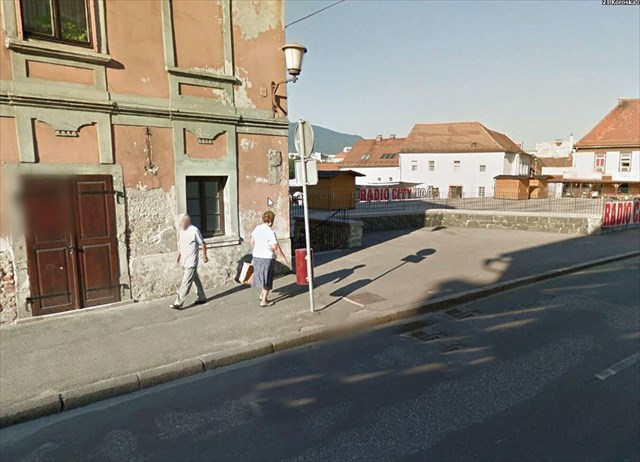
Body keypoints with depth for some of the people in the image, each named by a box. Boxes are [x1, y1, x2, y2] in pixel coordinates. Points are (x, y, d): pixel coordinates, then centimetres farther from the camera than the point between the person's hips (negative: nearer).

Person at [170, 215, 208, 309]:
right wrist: (178, 256, 13)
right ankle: (202, 298, 28)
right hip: (184, 261, 8)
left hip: (191, 263, -8)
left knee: (185, 283, -5)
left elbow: (203, 243, -8)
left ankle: (178, 303, -2)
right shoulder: (181, 231, 7)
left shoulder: (194, 230, -15)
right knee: (196, 280, 17)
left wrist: (204, 256, -3)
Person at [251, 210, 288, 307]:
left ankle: (262, 295, 30)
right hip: (267, 258, -7)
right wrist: (283, 256, -8)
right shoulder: (270, 232, -18)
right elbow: (275, 247, -20)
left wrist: (253, 250, 31)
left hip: (257, 256, 7)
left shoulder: (257, 228, 3)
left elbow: (252, 242, 14)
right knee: (267, 279, 5)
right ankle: (264, 301, 10)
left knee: (261, 276, 23)